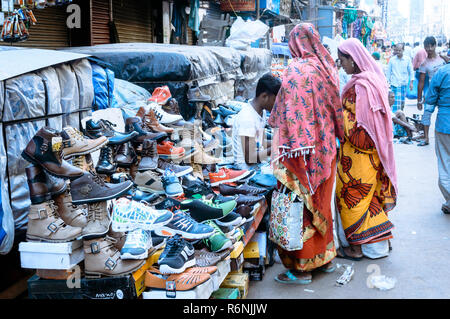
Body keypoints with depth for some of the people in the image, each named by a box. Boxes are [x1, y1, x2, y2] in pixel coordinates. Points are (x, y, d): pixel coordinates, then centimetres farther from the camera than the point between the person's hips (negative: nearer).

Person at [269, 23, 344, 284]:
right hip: (327, 148, 8)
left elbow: (290, 112, -21)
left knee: (302, 202, 0)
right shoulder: (327, 67, 8)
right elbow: (335, 108, 13)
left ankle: (303, 267, 9)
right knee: (321, 201, 18)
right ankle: (326, 257, 31)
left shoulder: (297, 70, -14)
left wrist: (292, 150, -21)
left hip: (303, 149, -8)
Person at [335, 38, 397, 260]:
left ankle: (356, 247, 12)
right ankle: (381, 240, 27)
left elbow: (355, 126, -22)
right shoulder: (374, 79, 8)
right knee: (371, 194, 18)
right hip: (372, 149, 9)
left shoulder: (359, 86, -22)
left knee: (352, 196, 2)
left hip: (358, 151, -9)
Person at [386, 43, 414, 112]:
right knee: (396, 102, -14)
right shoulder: (392, 60, 0)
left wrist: (411, 82, 3)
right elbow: (388, 72, 7)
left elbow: (411, 71, 9)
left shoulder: (407, 59, 3)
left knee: (402, 102, 10)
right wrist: (388, 83, 5)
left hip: (404, 83, 3)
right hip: (395, 84, -2)